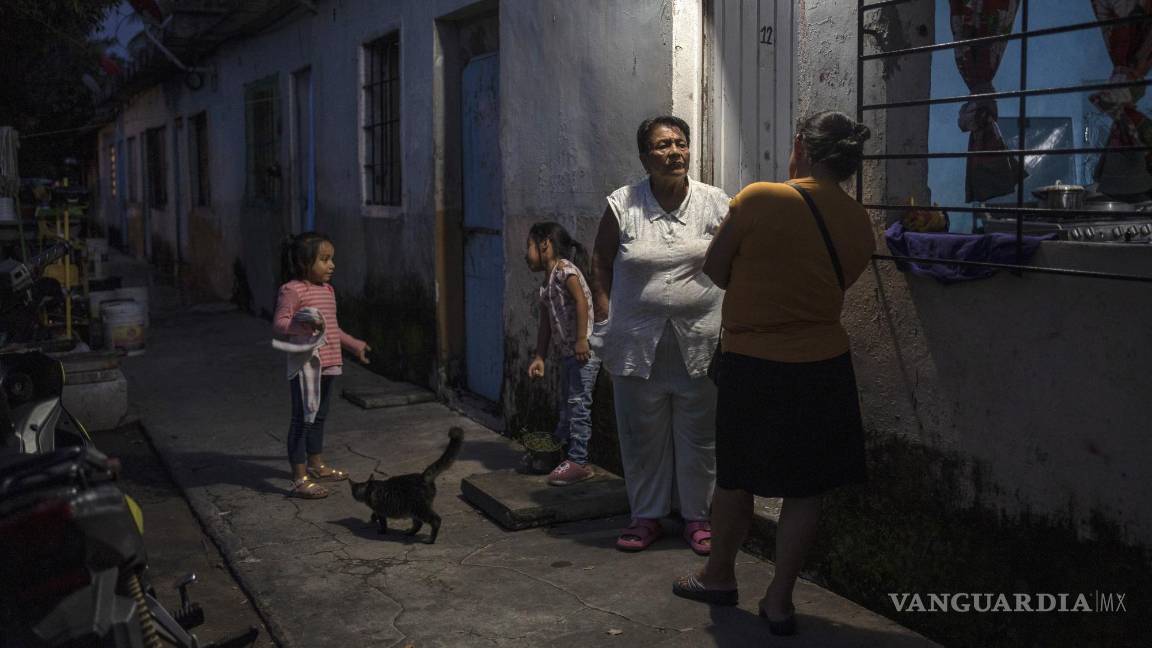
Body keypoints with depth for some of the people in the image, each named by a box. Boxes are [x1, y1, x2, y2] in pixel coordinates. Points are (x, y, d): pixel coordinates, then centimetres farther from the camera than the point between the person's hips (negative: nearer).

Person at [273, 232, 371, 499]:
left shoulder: (328, 290, 15)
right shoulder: (293, 290, -13)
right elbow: (278, 325, -19)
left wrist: (354, 344, 34)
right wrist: (302, 324, -35)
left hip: (328, 364, 9)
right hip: (306, 365, -9)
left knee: (319, 416, 20)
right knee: (303, 419, -5)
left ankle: (316, 465, 35)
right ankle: (300, 479, -1)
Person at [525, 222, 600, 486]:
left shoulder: (565, 269, -11)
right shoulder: (546, 284, 16)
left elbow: (581, 301, -22)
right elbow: (545, 324, 19)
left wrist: (582, 340, -27)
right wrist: (539, 357, 16)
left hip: (584, 349, -9)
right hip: (567, 351, 9)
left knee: (578, 404, -7)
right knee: (566, 404, 16)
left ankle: (579, 461, -2)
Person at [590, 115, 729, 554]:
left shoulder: (716, 204, 0)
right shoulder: (622, 205, -1)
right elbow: (601, 263, 7)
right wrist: (606, 324, 2)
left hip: (700, 343, 0)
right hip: (638, 342, 0)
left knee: (698, 436, 8)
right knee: (642, 435, 9)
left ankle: (697, 517, 25)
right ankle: (647, 516, 25)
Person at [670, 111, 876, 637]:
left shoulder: (758, 199, -14)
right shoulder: (860, 225, 0)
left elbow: (715, 269, -4)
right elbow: (831, 284, 11)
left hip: (752, 365, -3)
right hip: (825, 366, 3)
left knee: (736, 478, 15)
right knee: (804, 487, 11)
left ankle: (719, 576, 32)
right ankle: (779, 600, 18)